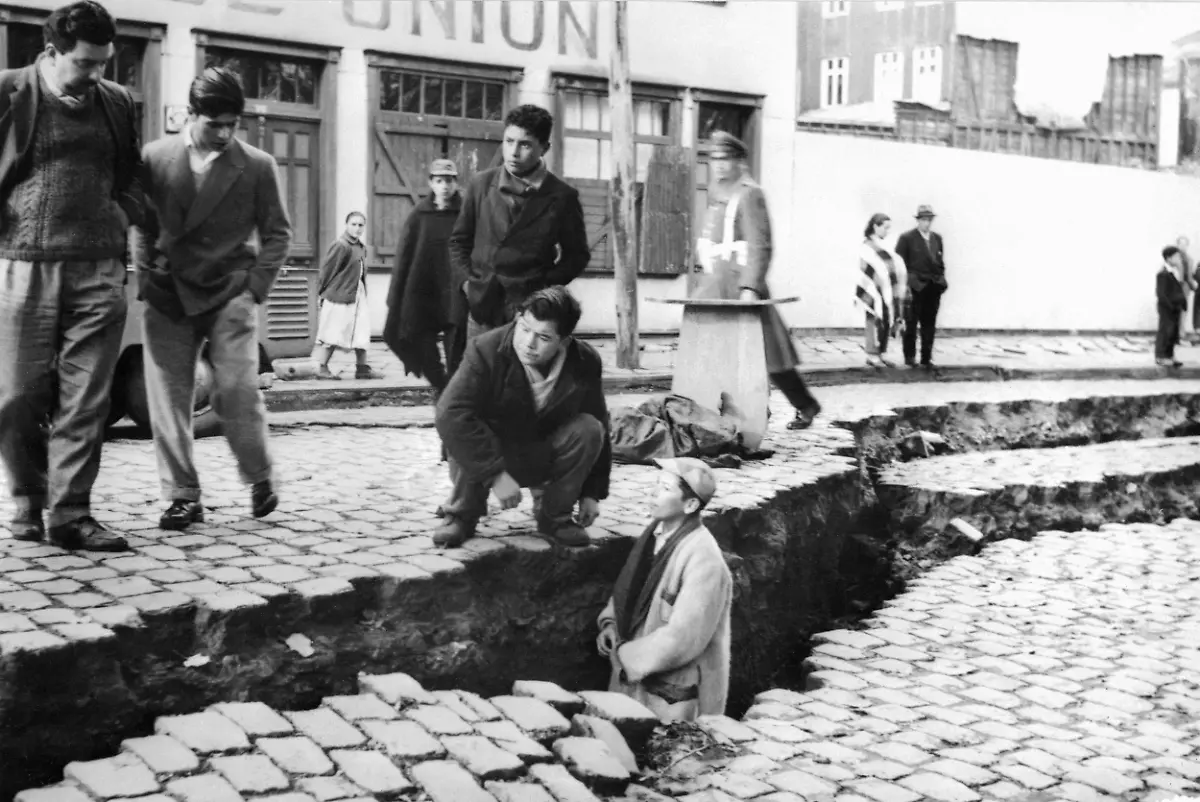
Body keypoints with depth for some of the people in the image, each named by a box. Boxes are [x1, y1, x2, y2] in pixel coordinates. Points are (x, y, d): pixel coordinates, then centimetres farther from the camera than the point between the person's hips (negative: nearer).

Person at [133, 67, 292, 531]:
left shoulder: (257, 166, 0)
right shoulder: (154, 158, 4)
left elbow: (276, 233, 5)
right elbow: (141, 225, 11)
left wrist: (256, 286, -4)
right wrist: (146, 279, 4)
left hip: (229, 295, -2)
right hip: (167, 297, 2)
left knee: (237, 391, -9)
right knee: (167, 396, -2)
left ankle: (259, 479, 15)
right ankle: (183, 496, 8)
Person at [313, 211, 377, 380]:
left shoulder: (361, 248, 12)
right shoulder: (340, 246, -13)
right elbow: (327, 271, -11)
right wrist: (324, 292, -7)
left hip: (358, 295, 8)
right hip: (339, 296, -8)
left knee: (361, 333, 6)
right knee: (333, 334, -2)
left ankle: (362, 367, 12)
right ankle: (321, 368, 5)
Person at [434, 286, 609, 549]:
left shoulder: (585, 362, -16)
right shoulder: (486, 350, -27)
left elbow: (601, 428, -5)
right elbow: (450, 414, -37)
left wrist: (592, 494, -6)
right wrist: (495, 474, -39)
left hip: (542, 458, 3)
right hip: (493, 455, -2)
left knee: (589, 429, -24)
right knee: (462, 432, -34)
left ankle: (554, 515, -4)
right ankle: (461, 515, -7)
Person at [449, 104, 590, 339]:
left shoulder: (562, 197, -1)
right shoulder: (481, 184, 7)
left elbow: (577, 255, 8)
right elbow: (459, 240, 17)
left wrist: (545, 287, -4)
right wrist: (465, 280, 3)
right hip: (482, 308, 3)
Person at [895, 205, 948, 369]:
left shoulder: (937, 238, 12)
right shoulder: (907, 238, -3)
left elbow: (941, 262, 17)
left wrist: (941, 280, 6)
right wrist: (905, 286, -12)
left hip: (933, 288, 4)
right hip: (915, 287, -4)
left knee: (929, 326, 6)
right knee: (911, 324, 2)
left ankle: (926, 358, 12)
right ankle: (909, 357, 13)